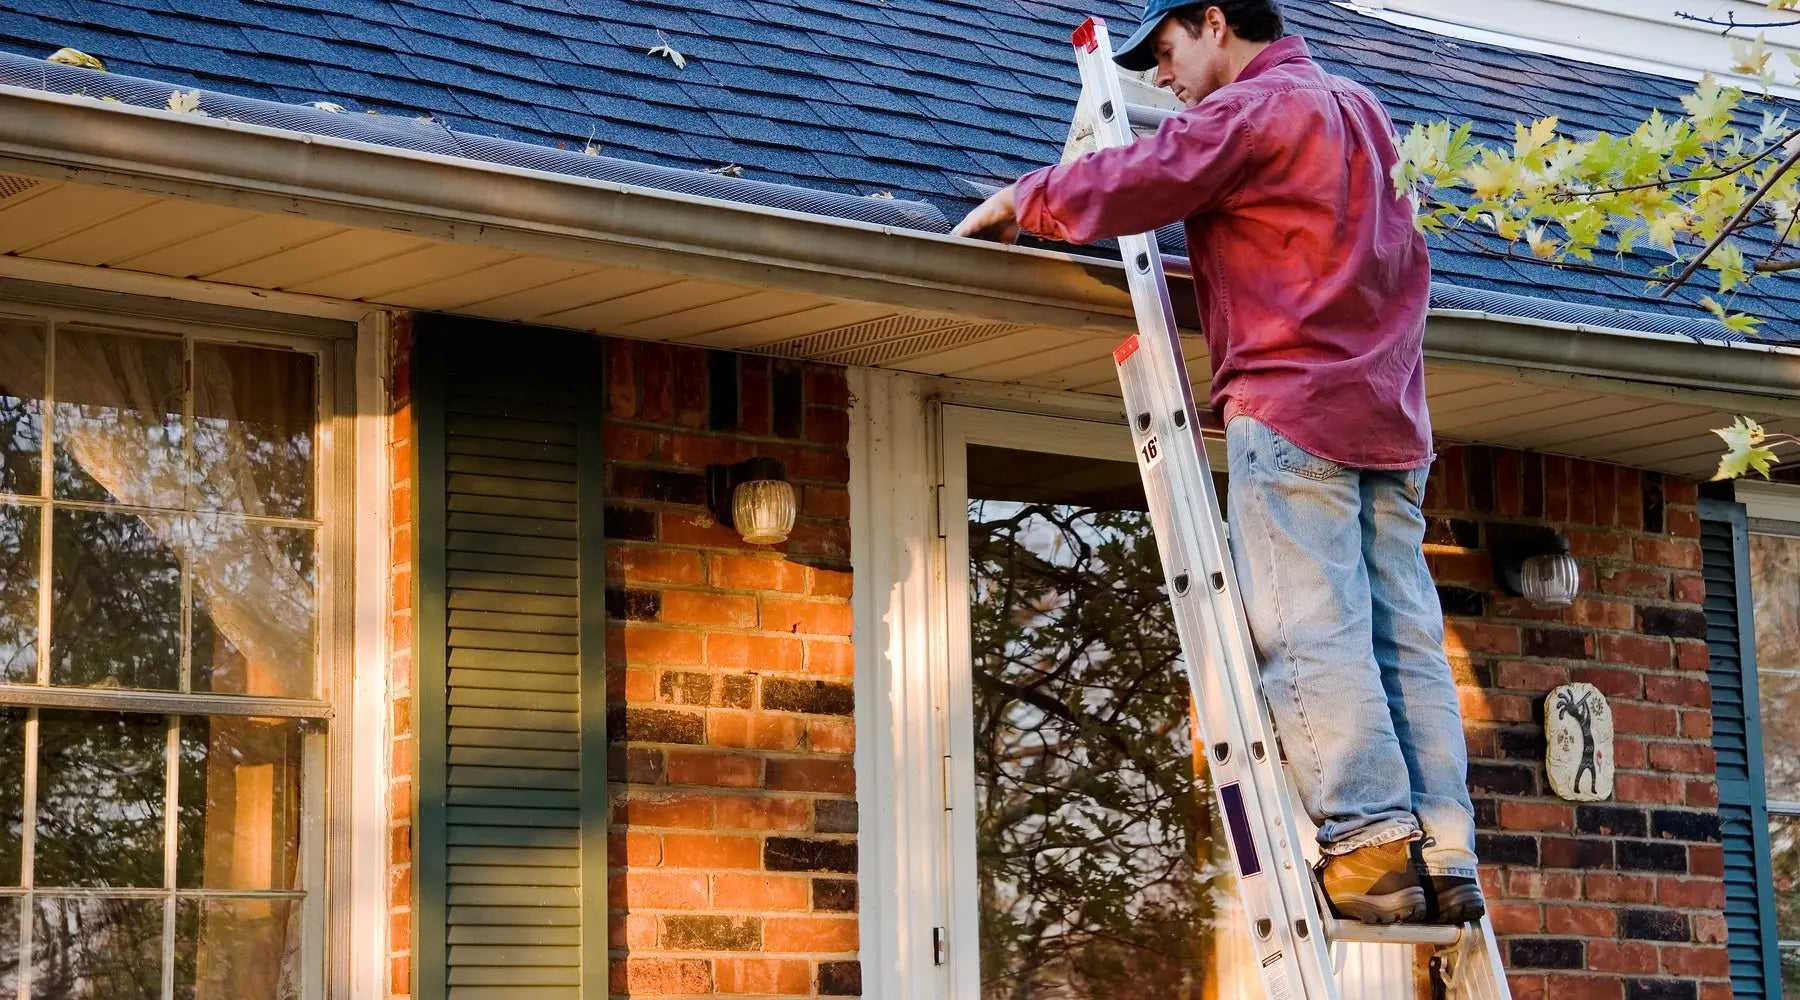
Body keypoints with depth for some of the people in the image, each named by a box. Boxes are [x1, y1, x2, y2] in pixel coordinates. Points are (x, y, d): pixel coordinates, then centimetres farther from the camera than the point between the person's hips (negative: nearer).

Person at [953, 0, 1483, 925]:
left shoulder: (1249, 110, -4)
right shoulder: (1360, 110, 22)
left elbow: (1126, 188, -12)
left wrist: (1017, 201, 6)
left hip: (1292, 406, -8)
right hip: (1389, 417, 8)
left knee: (1309, 634, -9)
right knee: (1404, 640, 2)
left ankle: (1371, 844, -16)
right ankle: (1446, 858, -4)